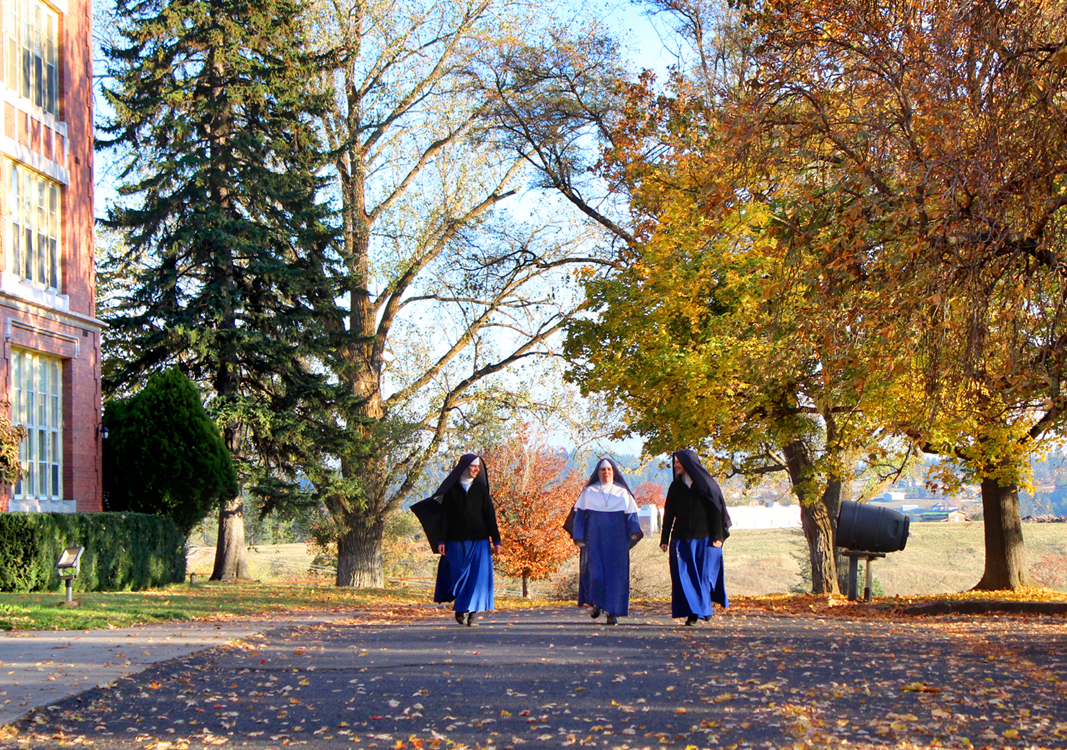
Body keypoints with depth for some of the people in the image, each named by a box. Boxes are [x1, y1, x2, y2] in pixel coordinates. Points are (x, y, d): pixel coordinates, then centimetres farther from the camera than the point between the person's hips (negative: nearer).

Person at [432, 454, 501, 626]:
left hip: (478, 540, 1)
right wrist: (441, 540, -5)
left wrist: (496, 540, 2)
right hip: (456, 541, -1)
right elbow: (444, 516, 3)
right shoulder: (451, 489, 4)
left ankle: (470, 612, -3)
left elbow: (489, 515, 7)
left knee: (477, 576, -7)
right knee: (458, 574, 2)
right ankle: (460, 608, 23)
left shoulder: (481, 489, 8)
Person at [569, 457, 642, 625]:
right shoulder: (589, 492, 9)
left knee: (615, 575, -5)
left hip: (616, 541, 0)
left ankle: (612, 612, -1)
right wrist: (579, 537, -1)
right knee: (596, 573, -10)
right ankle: (597, 602, 17)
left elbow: (631, 514, 6)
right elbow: (580, 515, 8)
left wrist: (635, 530, -12)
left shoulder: (622, 492, 10)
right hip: (595, 539, 0)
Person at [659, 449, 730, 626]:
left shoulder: (707, 484, 1)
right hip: (681, 539, 3)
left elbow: (715, 510, -2)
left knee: (704, 575, -1)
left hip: (705, 538, -3)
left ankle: (703, 609, 15)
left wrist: (718, 536, -9)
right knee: (684, 576, -4)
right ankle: (692, 613, 0)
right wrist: (664, 539, 4)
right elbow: (669, 514, 9)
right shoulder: (675, 487, 9)